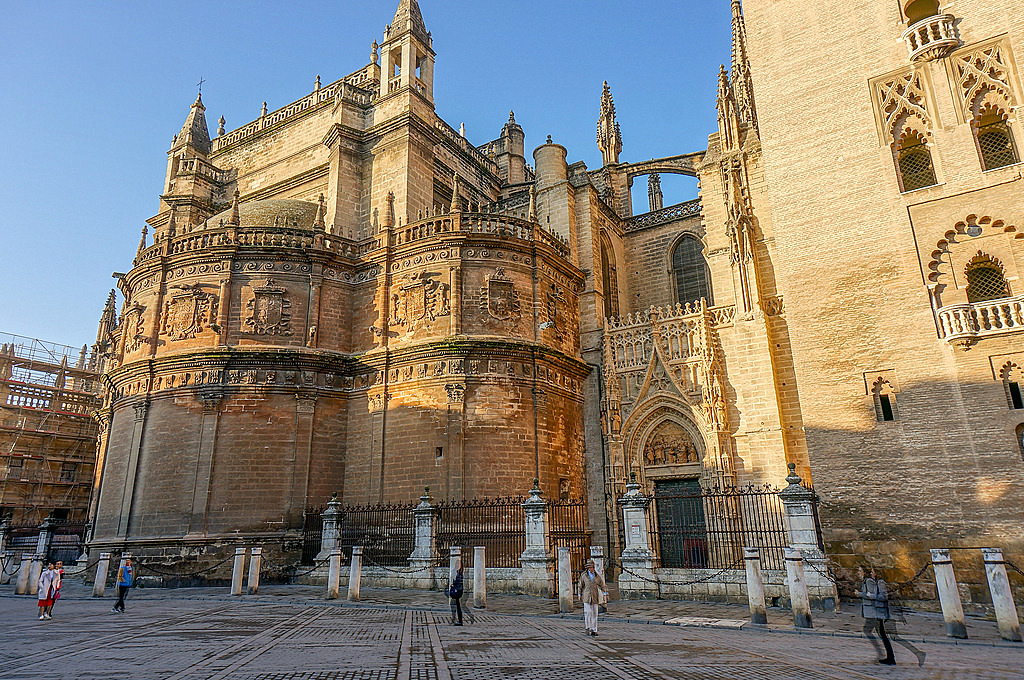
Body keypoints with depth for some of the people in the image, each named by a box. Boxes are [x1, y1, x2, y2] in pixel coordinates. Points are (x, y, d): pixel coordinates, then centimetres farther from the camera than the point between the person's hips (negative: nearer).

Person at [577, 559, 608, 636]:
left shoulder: (598, 576, 4)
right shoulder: (583, 575, 1)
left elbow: (602, 585, 7)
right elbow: (581, 586, 10)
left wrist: (605, 593, -7)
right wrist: (580, 595, 13)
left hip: (595, 597, 2)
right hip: (587, 597, -2)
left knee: (594, 614, 2)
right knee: (588, 612, -11)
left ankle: (594, 630, 9)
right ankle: (588, 628, 5)